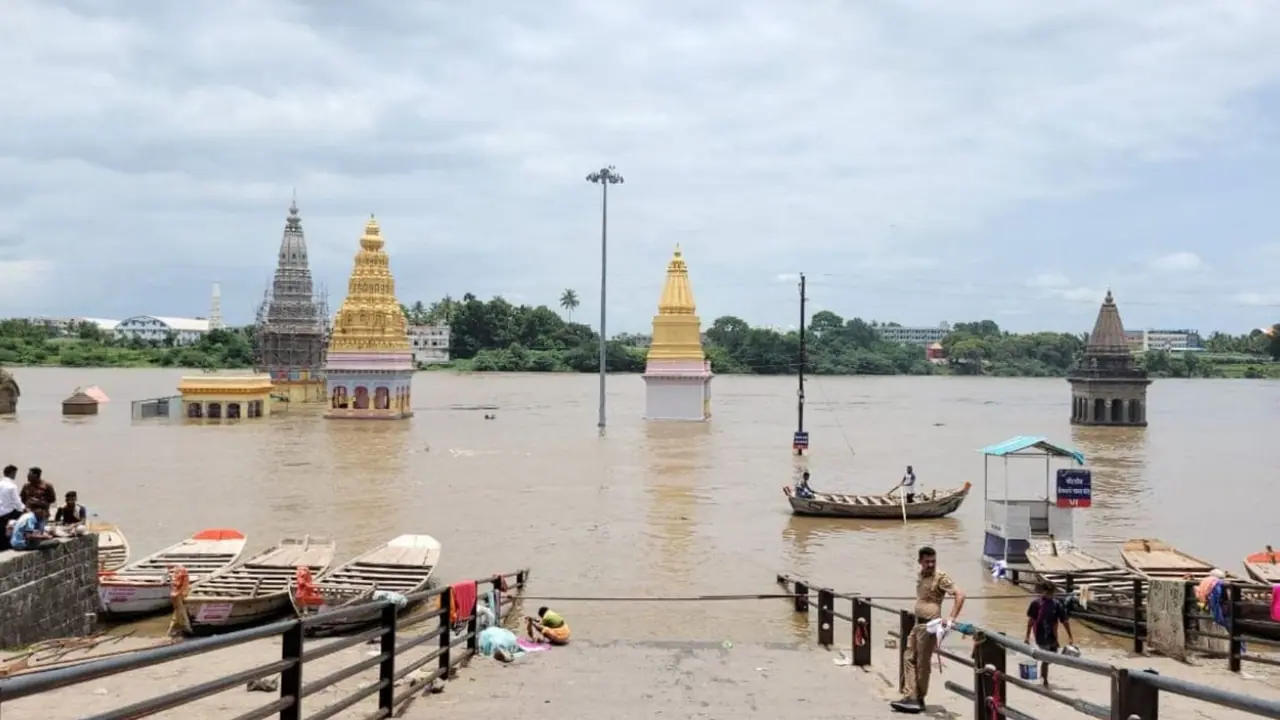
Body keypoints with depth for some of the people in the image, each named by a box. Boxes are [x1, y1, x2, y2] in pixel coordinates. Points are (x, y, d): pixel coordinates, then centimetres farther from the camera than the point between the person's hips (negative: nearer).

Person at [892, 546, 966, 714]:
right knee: (909, 659, 7)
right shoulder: (920, 576, 11)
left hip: (929, 625, -8)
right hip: (918, 624, 8)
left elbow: (960, 595, -20)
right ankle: (910, 697, 9)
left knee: (923, 663, -1)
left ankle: (919, 700, 9)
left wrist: (951, 619, -25)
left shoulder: (941, 577, -13)